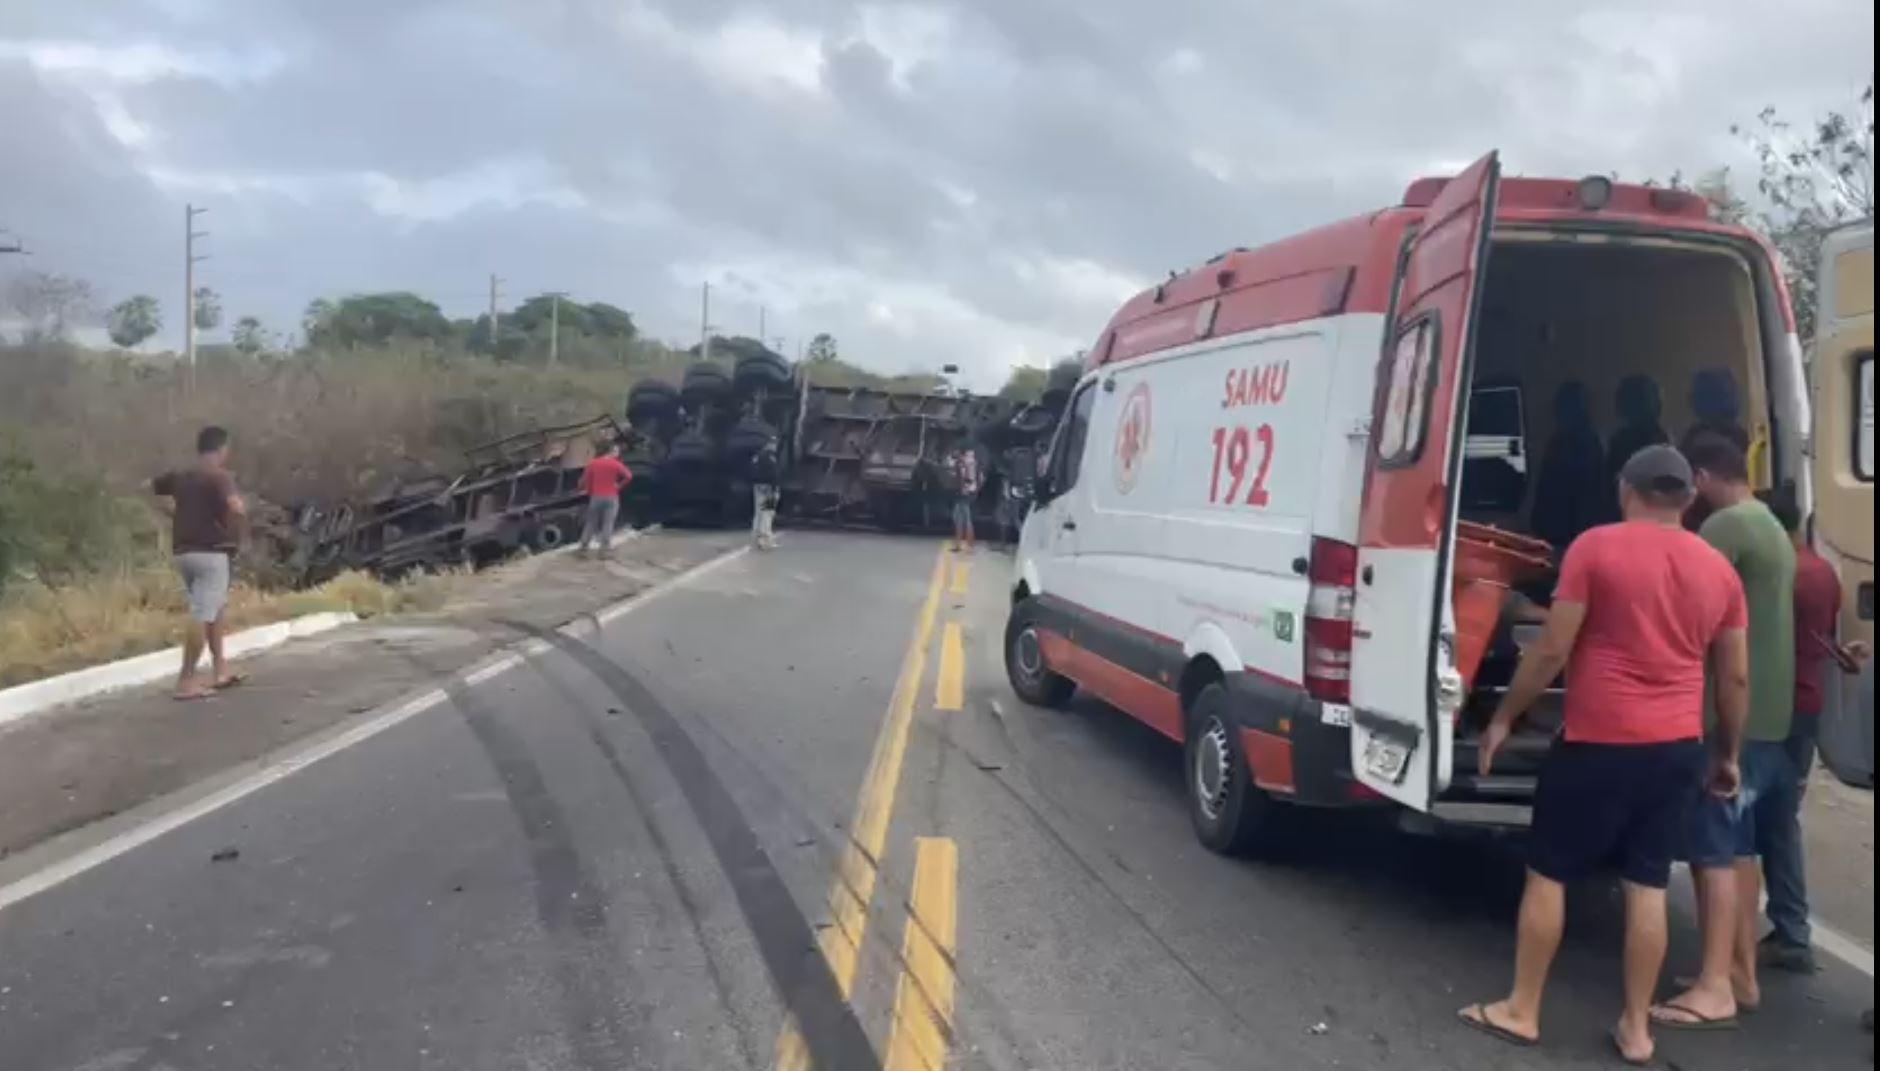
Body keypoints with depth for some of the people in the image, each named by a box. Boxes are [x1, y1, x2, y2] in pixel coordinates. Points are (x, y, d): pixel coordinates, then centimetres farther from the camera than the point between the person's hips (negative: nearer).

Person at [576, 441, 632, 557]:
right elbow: (629, 476, -15)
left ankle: (583, 548, 12)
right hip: (611, 497, -3)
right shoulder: (616, 464, -5)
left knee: (591, 523, 11)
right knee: (608, 524, 0)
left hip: (596, 497, 3)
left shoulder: (593, 463, 5)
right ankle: (603, 551, -3)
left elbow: (585, 480, 5)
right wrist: (619, 486, -1)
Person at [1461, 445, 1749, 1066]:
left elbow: (1551, 652, -10)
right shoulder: (1719, 570, 7)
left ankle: (1520, 1011, 15)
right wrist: (1726, 753, 24)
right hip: (1677, 747, 5)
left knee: (1547, 874, 7)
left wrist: (1503, 719, 1)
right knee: (1648, 886, 10)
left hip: (1598, 741, -4)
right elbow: (1736, 677, 12)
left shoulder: (1595, 548, -8)